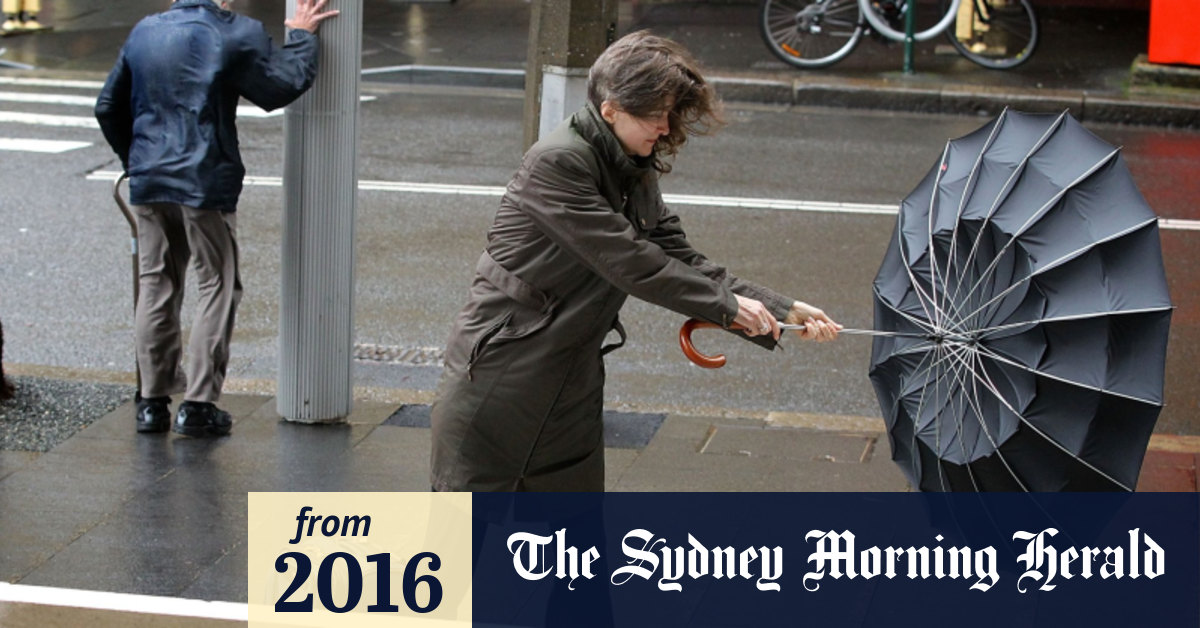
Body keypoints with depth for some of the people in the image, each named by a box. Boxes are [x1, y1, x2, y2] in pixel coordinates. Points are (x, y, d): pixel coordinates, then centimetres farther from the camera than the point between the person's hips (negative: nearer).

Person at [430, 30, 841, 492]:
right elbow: (626, 261, -22)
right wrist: (725, 304, -16)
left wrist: (780, 310, -3)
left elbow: (678, 259, 6)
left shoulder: (636, 175, 8)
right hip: (499, 367, -8)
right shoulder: (557, 163, -19)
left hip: (571, 380, 9)